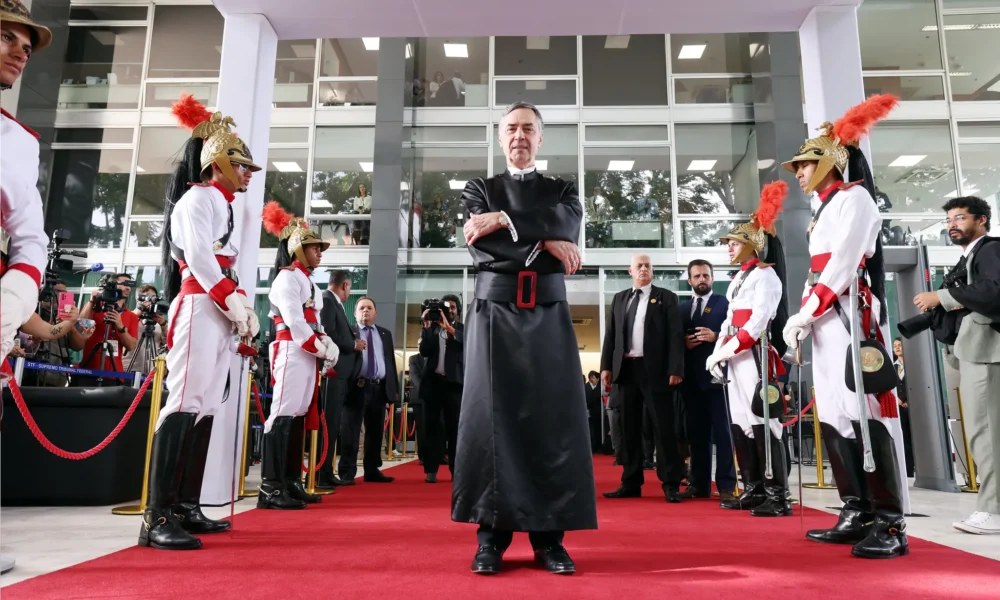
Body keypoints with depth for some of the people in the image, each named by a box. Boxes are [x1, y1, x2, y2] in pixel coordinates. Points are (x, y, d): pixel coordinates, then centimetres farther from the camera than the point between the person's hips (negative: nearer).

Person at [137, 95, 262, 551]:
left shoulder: (223, 205, 25)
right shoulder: (197, 198, -2)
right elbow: (199, 259, -15)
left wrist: (243, 308, 8)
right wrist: (236, 303, -17)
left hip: (220, 312, 10)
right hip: (200, 308, -9)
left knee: (205, 408, 6)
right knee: (186, 402, -16)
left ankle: (186, 507, 11)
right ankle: (157, 516, -16)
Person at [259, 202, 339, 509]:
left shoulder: (307, 280, 23)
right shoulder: (287, 277, -5)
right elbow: (295, 323, -16)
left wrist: (327, 347, 4)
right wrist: (323, 349, -12)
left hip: (309, 354, 10)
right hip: (292, 351, -10)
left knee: (299, 415, 9)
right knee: (284, 413, -13)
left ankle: (291, 483, 14)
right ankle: (270, 487, -13)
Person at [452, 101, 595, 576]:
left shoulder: (563, 191, 16)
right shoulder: (479, 190, 14)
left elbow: (563, 226, -8)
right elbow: (482, 245, -6)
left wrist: (504, 221, -13)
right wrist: (544, 244, -10)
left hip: (547, 315, 1)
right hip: (495, 312, -1)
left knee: (553, 419, -3)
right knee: (492, 415, -4)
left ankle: (549, 536, 5)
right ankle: (491, 534, 3)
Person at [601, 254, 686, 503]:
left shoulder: (666, 297, 5)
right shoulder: (619, 298, 17)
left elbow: (676, 335, -3)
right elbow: (610, 334, 13)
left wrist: (675, 369, -13)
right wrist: (606, 366, 3)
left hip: (655, 370, -4)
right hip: (626, 368, 4)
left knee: (663, 426, -3)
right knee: (629, 428, 8)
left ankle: (671, 484, 3)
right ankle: (631, 483, 15)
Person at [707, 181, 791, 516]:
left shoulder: (765, 274, -6)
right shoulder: (738, 279, 21)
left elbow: (757, 324, -16)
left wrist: (723, 351, -17)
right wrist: (717, 355, 4)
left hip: (755, 356, -9)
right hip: (735, 357, 9)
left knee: (762, 423, -10)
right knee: (740, 424, 9)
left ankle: (779, 496, -4)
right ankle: (753, 490, 17)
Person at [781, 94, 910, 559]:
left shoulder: (853, 197, -2)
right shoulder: (824, 210, 25)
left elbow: (843, 264, -14)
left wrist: (803, 312, -16)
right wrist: (804, 322, 9)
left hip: (851, 317, -9)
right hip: (826, 323, 9)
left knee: (865, 415, -12)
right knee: (833, 417, 6)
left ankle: (891, 524, -8)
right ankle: (857, 513, 11)